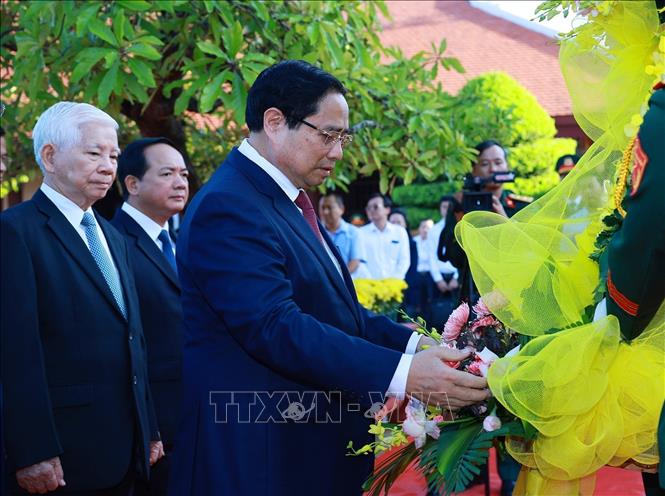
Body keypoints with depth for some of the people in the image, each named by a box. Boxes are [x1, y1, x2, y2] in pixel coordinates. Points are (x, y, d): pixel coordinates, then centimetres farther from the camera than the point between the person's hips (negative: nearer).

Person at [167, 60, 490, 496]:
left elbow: (333, 309, 14)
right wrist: (401, 374, -32)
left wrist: (415, 344, -1)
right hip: (261, 457, -9)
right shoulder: (229, 208, -18)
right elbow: (275, 327, -28)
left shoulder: (289, 201, 13)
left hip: (316, 443, 10)